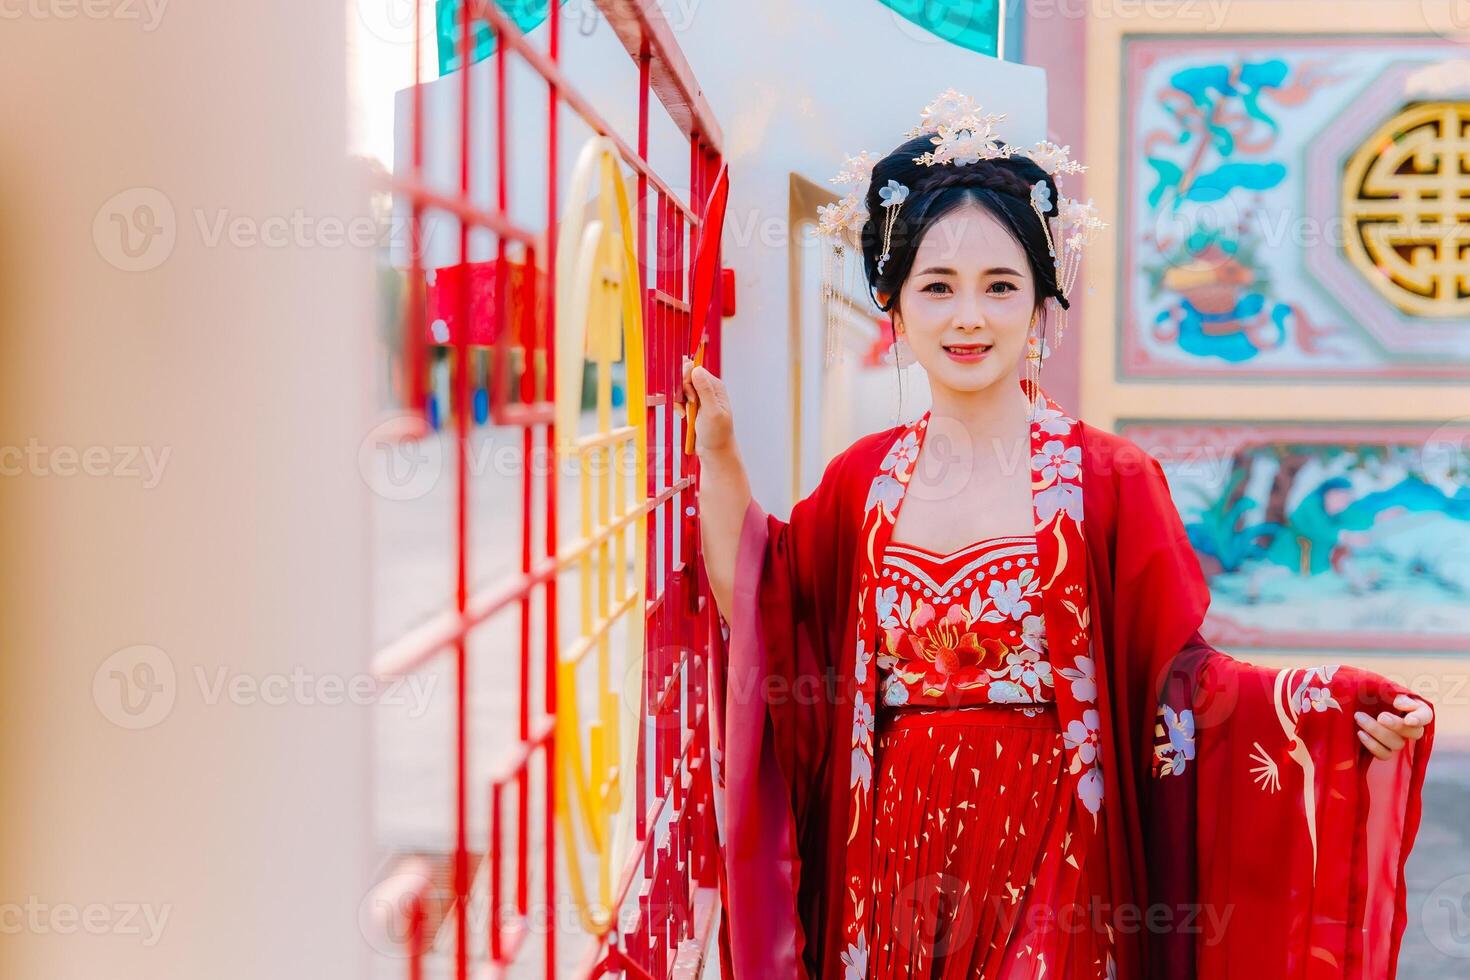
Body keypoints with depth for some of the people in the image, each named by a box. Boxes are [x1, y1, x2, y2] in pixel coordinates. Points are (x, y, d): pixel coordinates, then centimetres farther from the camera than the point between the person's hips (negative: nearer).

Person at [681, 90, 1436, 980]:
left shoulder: (1111, 481, -6)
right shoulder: (863, 481, 5)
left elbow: (1178, 676, -7)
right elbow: (759, 617, 9)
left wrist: (1326, 701, -23)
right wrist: (721, 456, 8)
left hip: (1047, 863, -3)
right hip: (893, 862, 3)